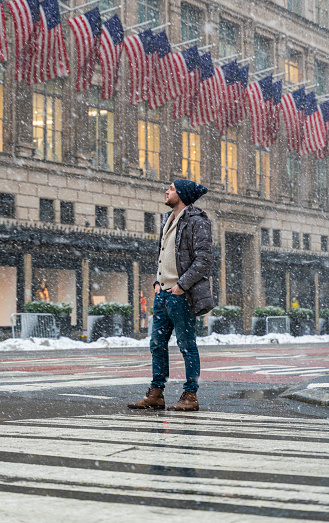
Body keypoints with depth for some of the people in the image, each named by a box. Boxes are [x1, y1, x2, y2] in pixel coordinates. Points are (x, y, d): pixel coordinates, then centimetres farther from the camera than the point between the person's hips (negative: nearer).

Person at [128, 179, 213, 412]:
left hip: (182, 294, -9)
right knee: (158, 343, 8)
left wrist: (182, 285, -17)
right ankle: (156, 394, 14)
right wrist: (158, 281, 12)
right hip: (163, 292, 9)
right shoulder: (168, 220, 17)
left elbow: (205, 258, -15)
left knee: (187, 344, -2)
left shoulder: (197, 221, -9)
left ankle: (190, 396, 5)